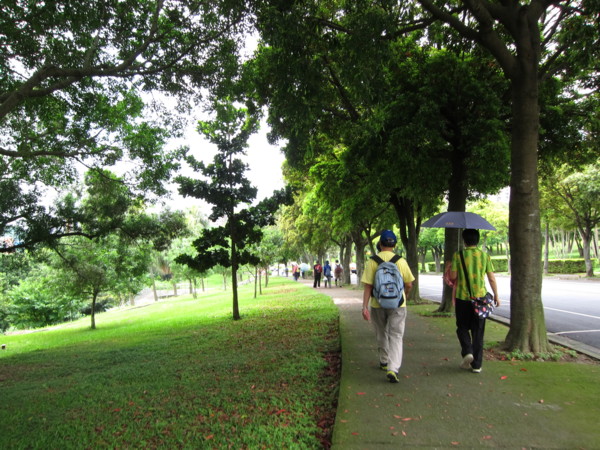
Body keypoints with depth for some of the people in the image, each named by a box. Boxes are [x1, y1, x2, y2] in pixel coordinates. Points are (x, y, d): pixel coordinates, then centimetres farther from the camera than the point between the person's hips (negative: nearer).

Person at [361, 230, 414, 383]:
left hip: (377, 305, 1)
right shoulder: (401, 261, -5)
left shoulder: (372, 262, -7)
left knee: (381, 335, 19)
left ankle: (384, 362, 36)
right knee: (396, 336, 3)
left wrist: (365, 307, -8)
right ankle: (393, 369, -11)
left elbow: (367, 286, -10)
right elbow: (409, 285, 1)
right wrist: (406, 294, 22)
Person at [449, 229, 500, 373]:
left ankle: (467, 351, -6)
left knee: (462, 327, 16)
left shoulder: (458, 255, -6)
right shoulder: (484, 256, 1)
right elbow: (492, 278, 3)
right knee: (478, 331, 10)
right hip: (480, 297, 2)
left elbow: (452, 277, -7)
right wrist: (496, 296, 15)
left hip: (462, 298, -2)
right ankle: (476, 364, 13)